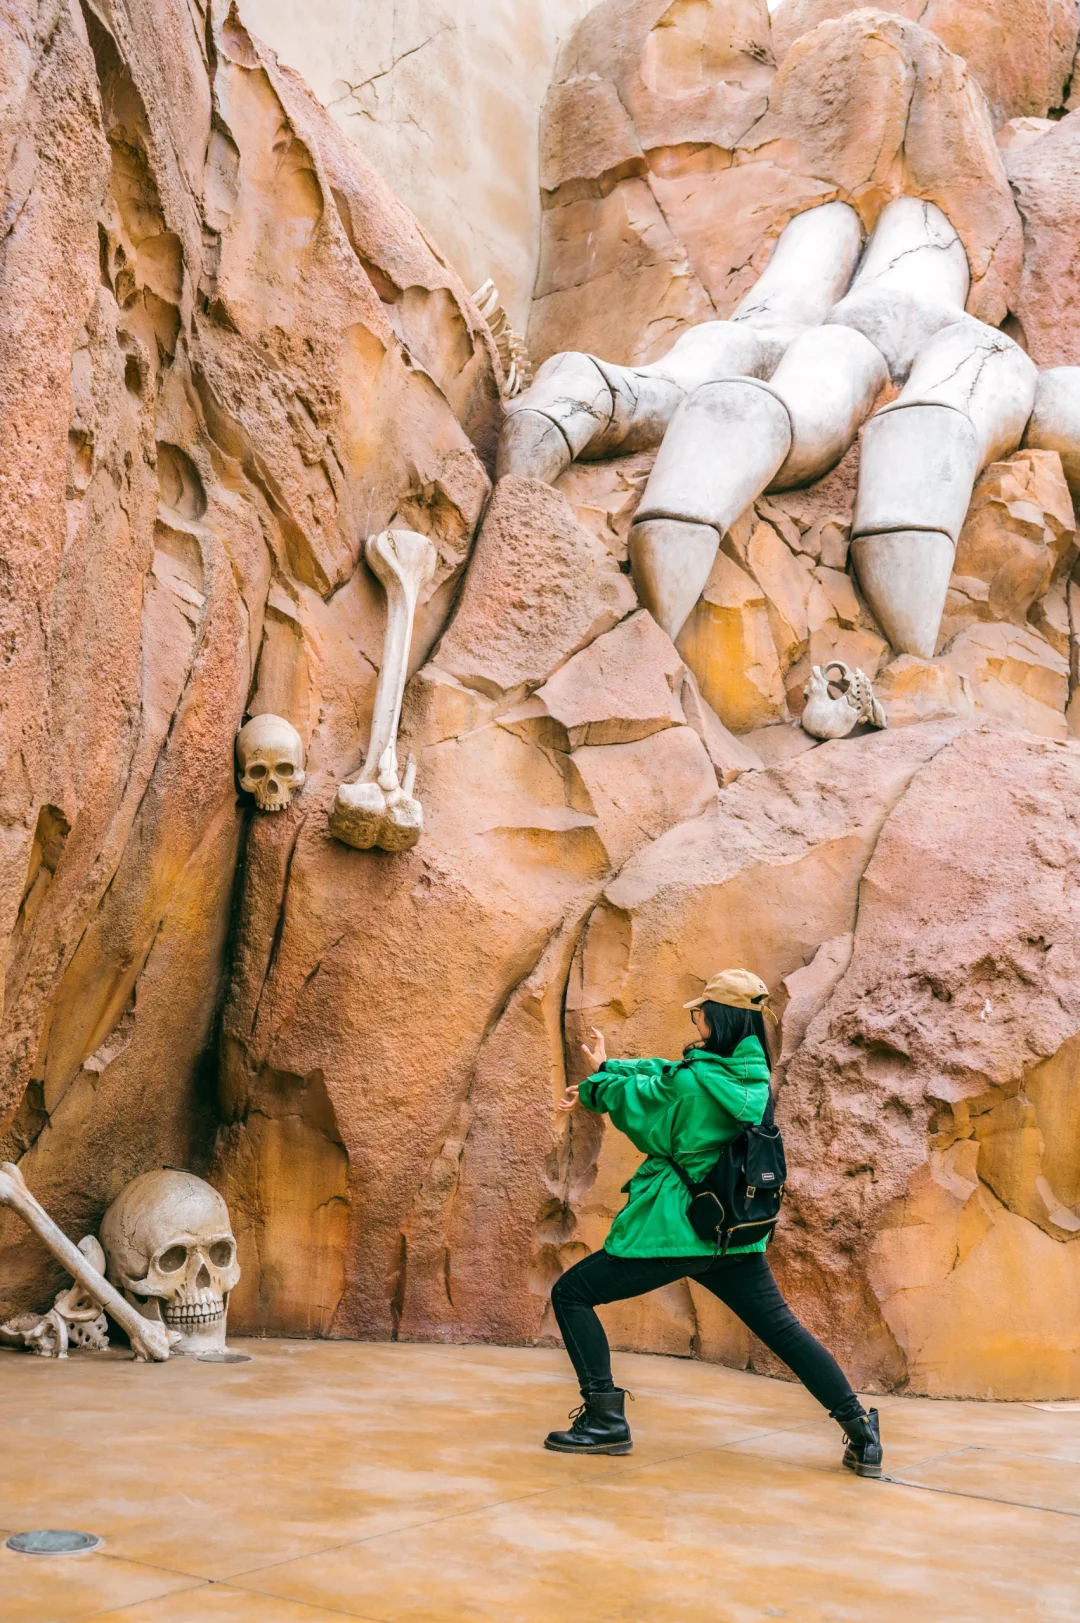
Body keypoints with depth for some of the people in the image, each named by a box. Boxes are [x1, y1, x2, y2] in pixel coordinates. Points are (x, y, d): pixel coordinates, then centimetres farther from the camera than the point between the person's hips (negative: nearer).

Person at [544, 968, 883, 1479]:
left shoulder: (692, 1079, -18)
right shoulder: (753, 1076, 4)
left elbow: (634, 1099, -1)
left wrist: (595, 1085, 19)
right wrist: (607, 1070, 20)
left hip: (674, 1228, -7)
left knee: (572, 1294, 6)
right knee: (784, 1330, 16)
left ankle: (606, 1418, 2)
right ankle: (862, 1435, 11)